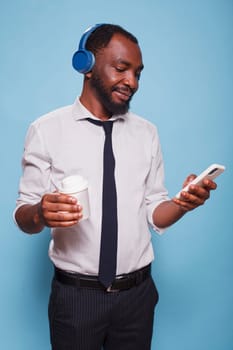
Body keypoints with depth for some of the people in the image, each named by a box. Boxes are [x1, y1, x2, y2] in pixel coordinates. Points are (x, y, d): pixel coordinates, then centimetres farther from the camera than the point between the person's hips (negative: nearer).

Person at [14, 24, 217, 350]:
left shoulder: (147, 133, 3)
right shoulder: (46, 130, -6)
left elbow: (153, 214, 3)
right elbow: (23, 215, -6)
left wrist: (182, 203, -17)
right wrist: (40, 213, -27)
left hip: (138, 293, 3)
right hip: (75, 295, -2)